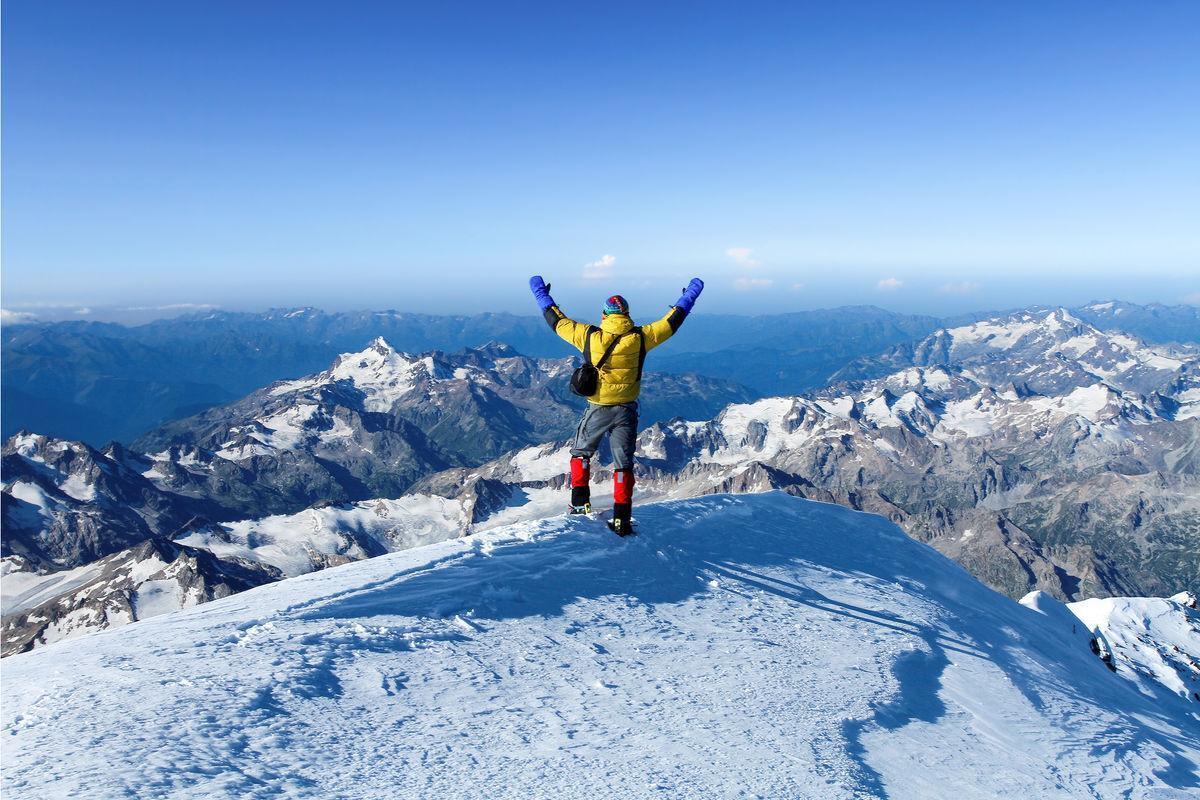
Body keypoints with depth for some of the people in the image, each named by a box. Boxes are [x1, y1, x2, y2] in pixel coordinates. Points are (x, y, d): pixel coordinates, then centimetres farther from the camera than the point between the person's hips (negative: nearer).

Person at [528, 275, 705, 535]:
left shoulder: (589, 336, -10)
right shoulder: (640, 338, -9)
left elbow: (558, 321, 1)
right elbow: (672, 321, 2)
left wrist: (542, 295, 16)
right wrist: (690, 294, 15)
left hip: (597, 409, -1)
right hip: (626, 411, 1)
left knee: (580, 452, 23)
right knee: (623, 463, 9)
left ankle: (580, 501, 21)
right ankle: (622, 517, 6)